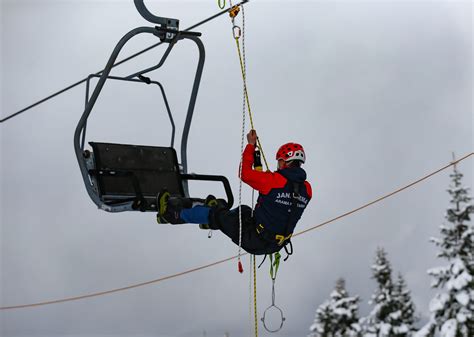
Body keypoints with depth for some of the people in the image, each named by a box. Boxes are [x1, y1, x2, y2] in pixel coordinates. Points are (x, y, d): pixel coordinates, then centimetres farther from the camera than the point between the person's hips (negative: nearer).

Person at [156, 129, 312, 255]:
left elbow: (245, 173, -9)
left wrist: (251, 145, 3)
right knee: (244, 210, 30)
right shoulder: (307, 189, -4)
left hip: (255, 241, -7)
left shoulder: (275, 180, -22)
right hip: (276, 245, 7)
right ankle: (211, 221, 55)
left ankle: (172, 214, 30)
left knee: (216, 213, 11)